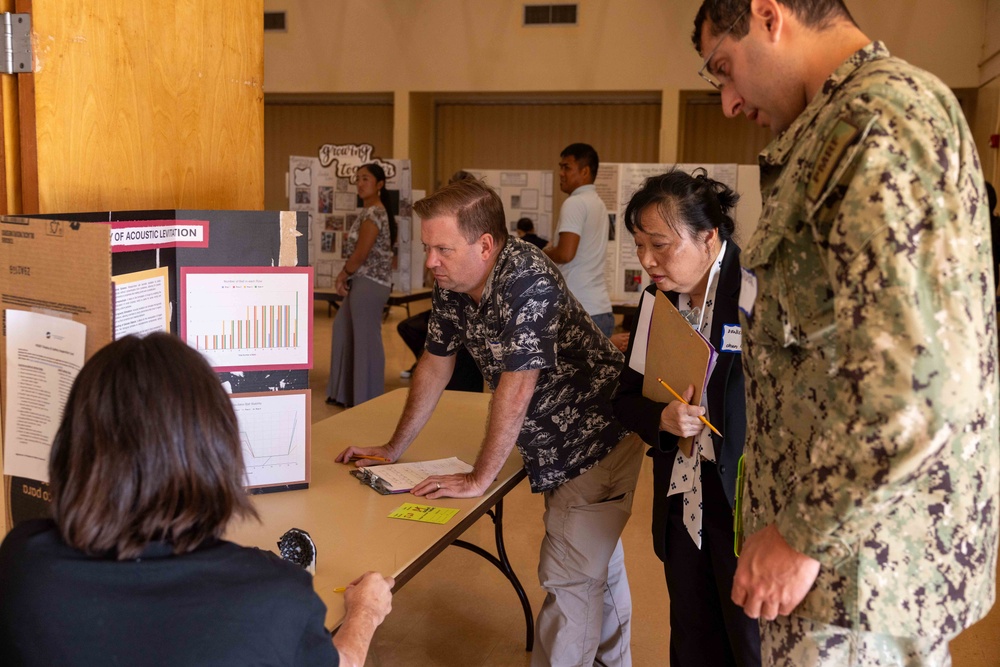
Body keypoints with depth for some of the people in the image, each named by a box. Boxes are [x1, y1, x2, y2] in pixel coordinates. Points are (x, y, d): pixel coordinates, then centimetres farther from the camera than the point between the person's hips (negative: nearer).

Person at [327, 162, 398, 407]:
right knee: (344, 330, 17)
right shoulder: (373, 211, 16)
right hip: (364, 282, 11)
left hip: (369, 283, -11)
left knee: (366, 339, -3)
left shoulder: (373, 213, -16)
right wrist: (345, 274, 9)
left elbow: (361, 253, -19)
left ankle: (368, 400, 6)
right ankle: (347, 393, 27)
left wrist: (344, 275, -5)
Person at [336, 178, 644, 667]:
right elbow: (435, 365, 7)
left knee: (569, 579, -7)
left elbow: (515, 391, -30)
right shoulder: (451, 285, -3)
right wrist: (393, 450, 9)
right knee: (599, 566, 24)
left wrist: (479, 480, -22)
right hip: (551, 449, 9)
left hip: (597, 439, -9)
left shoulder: (528, 283, -30)